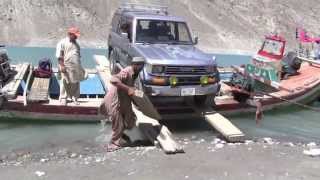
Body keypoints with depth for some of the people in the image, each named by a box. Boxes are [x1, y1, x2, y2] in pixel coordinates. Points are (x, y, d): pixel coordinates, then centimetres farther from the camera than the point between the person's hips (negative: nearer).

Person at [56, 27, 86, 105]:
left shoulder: (76, 43, 16)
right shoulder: (62, 43, -5)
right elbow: (59, 56, -10)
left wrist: (80, 67, 20)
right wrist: (62, 66, -17)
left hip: (76, 68, 6)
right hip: (67, 67, -6)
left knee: (76, 84, 8)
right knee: (65, 84, 2)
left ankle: (75, 98, 19)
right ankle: (63, 98, 13)